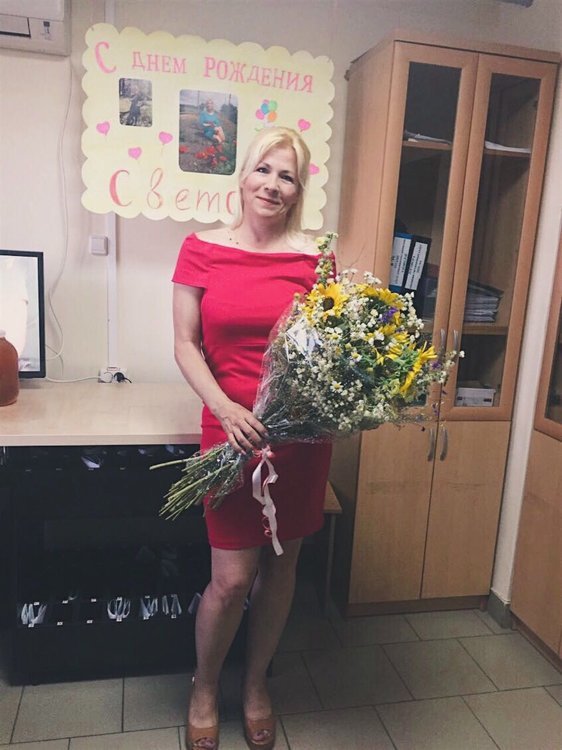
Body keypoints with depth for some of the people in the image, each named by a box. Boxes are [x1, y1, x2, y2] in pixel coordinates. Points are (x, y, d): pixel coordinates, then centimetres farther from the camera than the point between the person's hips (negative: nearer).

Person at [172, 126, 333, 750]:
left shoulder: (313, 258, 0)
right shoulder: (202, 249, 0)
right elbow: (186, 345, -1)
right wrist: (225, 408, -15)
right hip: (232, 429, -1)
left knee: (281, 565, 14)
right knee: (232, 577, 2)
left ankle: (256, 683, 41)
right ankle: (204, 687, 34)